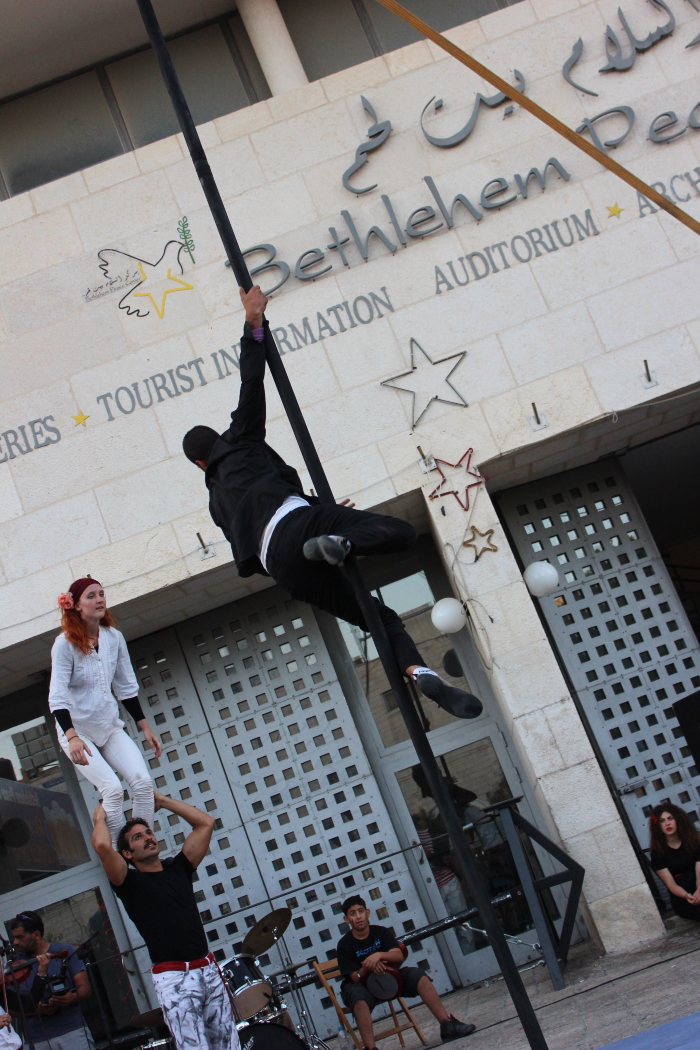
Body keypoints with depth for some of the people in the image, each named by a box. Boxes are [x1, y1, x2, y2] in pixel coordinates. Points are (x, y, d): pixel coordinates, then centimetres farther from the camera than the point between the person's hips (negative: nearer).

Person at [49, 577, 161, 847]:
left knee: (143, 782, -11)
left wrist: (145, 728, 8)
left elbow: (126, 687, 7)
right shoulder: (65, 643, -17)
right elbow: (57, 696, -21)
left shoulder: (114, 637, -2)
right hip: (77, 730, -5)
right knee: (112, 789, -18)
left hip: (110, 727, 5)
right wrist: (72, 737, -34)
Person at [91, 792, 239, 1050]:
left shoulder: (178, 868, 15)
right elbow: (102, 846, -16)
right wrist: (100, 819, 5)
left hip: (208, 969, 5)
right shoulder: (130, 882, 2)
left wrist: (163, 801, 18)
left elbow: (206, 823, 14)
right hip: (173, 978, -5)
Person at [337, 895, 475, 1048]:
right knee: (360, 1000, -39)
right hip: (360, 985, -3)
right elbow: (357, 978, -16)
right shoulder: (344, 944, -12)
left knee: (418, 976, -19)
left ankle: (447, 1025, -22)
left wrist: (379, 955, -34)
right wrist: (367, 967, -37)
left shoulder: (381, 932, -2)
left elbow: (399, 956, -16)